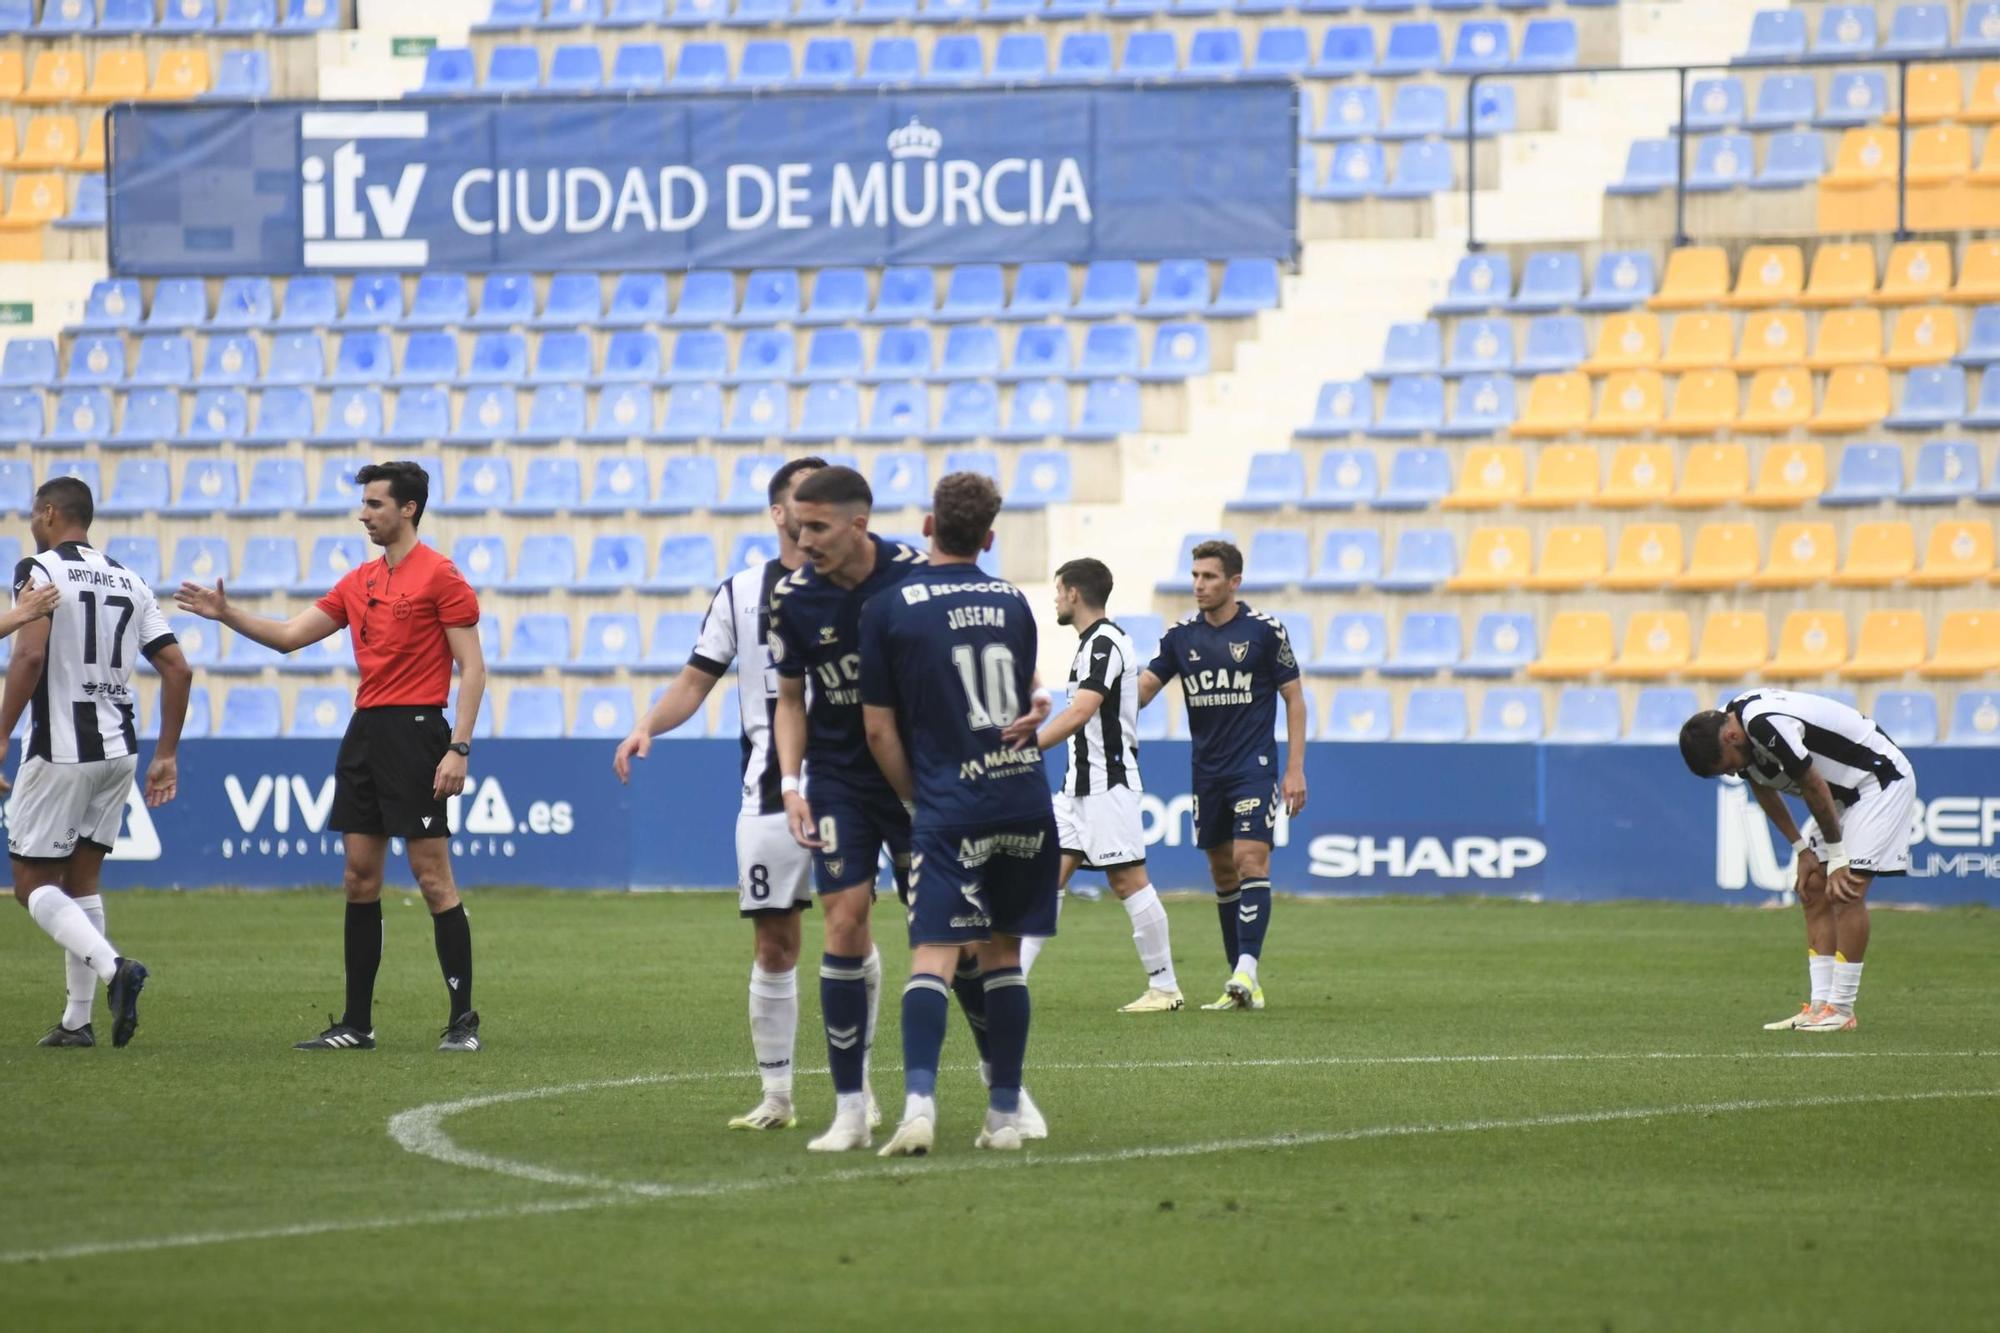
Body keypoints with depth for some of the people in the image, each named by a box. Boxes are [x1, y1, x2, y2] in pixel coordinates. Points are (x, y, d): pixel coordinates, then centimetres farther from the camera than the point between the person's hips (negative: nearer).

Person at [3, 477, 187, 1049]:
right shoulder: (128, 581, 12)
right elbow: (178, 669, 9)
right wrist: (166, 755, 15)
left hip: (61, 750, -7)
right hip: (119, 749, 7)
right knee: (81, 880, 15)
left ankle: (112, 966, -22)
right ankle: (78, 1019, 12)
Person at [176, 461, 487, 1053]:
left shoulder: (440, 576, -7)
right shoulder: (358, 582, 15)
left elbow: (472, 666, -10)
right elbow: (290, 635, 17)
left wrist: (459, 747, -17)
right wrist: (228, 614, 4)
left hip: (416, 731, -8)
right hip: (365, 731, 8)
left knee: (432, 875, -8)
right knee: (359, 877, 7)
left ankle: (463, 1020, -3)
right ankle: (356, 1023, 11)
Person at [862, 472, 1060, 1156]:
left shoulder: (888, 610, -2)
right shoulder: (1014, 603, 10)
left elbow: (879, 729, 0)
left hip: (950, 810, -4)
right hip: (1026, 801, 4)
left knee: (933, 954, -11)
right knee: (1002, 952, 14)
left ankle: (919, 1102, -29)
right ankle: (1005, 1114, 14)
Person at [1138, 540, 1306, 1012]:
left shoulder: (1264, 631, -6)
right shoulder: (1181, 635, 5)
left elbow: (1294, 698, 0)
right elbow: (1143, 688, 3)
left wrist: (1295, 769, -5)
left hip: (1254, 767, -5)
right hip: (1207, 772, 5)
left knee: (1250, 860, -17)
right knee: (1222, 871, 7)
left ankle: (1246, 970, -24)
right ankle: (1243, 984, 13)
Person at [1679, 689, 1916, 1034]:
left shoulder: (1766, 724, -32)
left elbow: (1815, 788, -24)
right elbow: (1764, 789, 13)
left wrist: (1837, 858, -15)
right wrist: (1803, 850, 10)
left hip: (1882, 779, -10)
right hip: (1845, 790, 10)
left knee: (1847, 890, -16)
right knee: (1813, 890, 3)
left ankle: (1841, 1010, -12)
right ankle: (1819, 1005, 2)